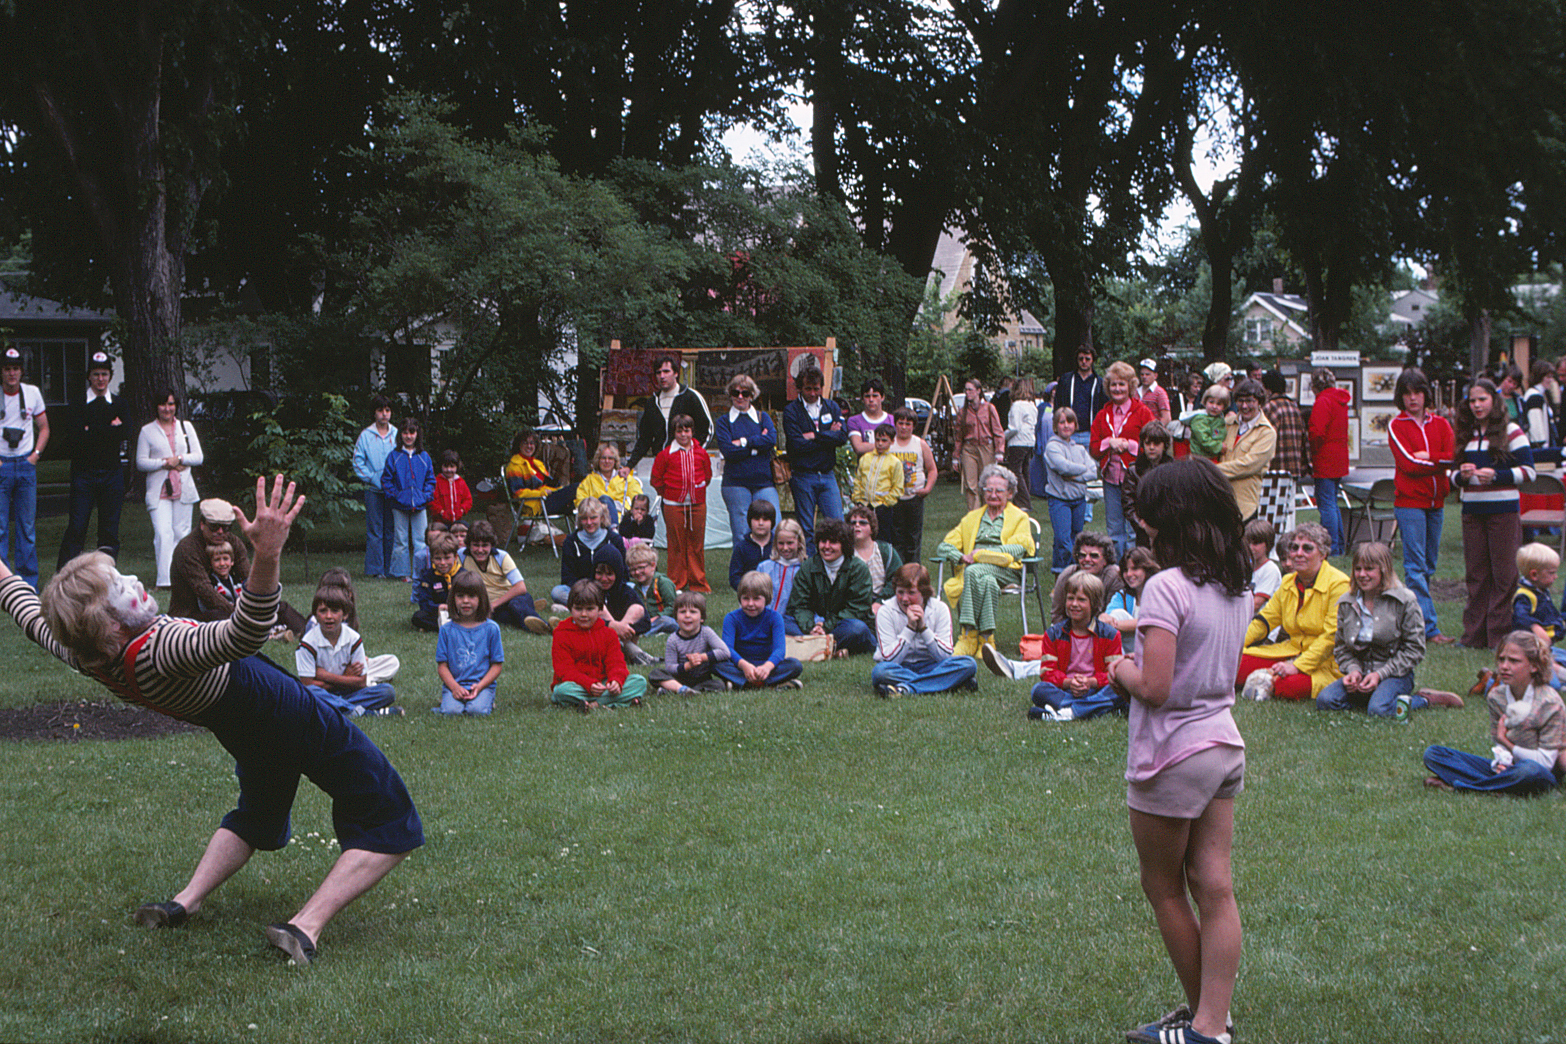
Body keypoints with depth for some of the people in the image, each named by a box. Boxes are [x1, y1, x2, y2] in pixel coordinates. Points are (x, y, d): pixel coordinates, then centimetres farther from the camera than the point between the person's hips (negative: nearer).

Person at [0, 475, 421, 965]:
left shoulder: (88, 659, -15)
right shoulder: (158, 654, -39)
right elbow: (245, 633, -56)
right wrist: (267, 554, -69)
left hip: (241, 730, 8)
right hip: (293, 718, -8)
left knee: (258, 815, 37)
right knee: (390, 829, 2)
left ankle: (185, 902, 20)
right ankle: (305, 928, -12)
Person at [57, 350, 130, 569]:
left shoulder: (119, 404, 12)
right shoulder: (78, 404, 4)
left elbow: (126, 432, -6)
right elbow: (77, 434, -12)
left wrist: (93, 431, -9)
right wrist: (110, 429, -8)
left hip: (111, 472, 2)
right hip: (84, 473, -2)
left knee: (110, 530, 3)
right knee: (76, 528, -7)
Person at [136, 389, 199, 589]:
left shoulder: (186, 427, 14)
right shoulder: (147, 431, 6)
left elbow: (198, 456, 9)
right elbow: (141, 463, 1)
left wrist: (179, 459, -9)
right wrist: (165, 463, -11)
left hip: (183, 488, 3)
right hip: (158, 491, -3)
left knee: (181, 533, 5)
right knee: (163, 534, -15)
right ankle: (164, 579, -20)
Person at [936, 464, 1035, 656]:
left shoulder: (1020, 518, 19)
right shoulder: (972, 518, 29)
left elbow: (1019, 549, -1)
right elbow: (944, 547, 19)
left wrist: (983, 554, -11)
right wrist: (962, 557, -5)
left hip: (1006, 570, -2)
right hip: (975, 569, 2)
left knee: (974, 572, -36)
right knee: (986, 582, -37)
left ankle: (969, 637, -38)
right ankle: (985, 639, -38)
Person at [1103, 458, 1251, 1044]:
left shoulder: (1168, 586, -20)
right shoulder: (1237, 587, 5)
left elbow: (1155, 688, -23)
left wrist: (1123, 671, -4)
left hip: (1173, 756, -7)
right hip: (1224, 745, 7)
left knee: (1164, 888, 9)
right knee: (1214, 888, 7)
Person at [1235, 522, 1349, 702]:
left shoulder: (1339, 584, -14)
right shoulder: (1288, 582, 9)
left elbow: (1332, 637, -21)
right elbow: (1264, 620, 16)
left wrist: (1297, 667, -28)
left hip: (1327, 660, -6)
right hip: (1293, 651, 6)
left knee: (1292, 685, -36)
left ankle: (1272, 682, -7)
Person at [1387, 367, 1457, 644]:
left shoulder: (1440, 424, 11)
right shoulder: (1396, 426, 1)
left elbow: (1452, 456, -3)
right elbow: (1408, 463, -11)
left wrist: (1425, 457, -12)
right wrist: (1440, 461, -8)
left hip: (1436, 501, 5)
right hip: (1409, 501, -5)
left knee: (1428, 566, 8)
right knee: (1416, 566, -9)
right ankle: (1430, 628, -12)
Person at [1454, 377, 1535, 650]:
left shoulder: (1510, 432, -2)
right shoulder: (1465, 434, 13)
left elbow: (1528, 471, -6)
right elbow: (1454, 475, 17)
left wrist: (1496, 475, -18)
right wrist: (1461, 475, -6)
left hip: (1503, 510, -5)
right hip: (1472, 511, 5)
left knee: (1504, 574, -4)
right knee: (1475, 574, 7)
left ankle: (1501, 635, -1)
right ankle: (1475, 635, 12)